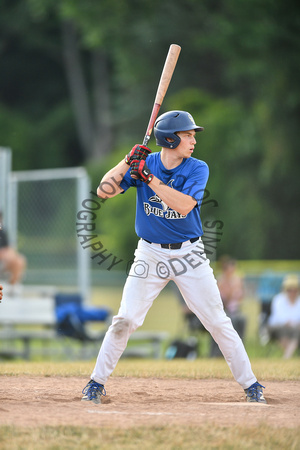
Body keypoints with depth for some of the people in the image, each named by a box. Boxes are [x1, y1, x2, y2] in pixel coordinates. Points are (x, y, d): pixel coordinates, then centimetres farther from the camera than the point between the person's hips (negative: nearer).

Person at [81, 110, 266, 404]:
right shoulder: (144, 163, -4)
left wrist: (150, 178, -26)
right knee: (124, 321, -5)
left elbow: (184, 205, -23)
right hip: (150, 255, 0)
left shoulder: (197, 169, -6)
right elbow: (104, 191, -11)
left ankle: (250, 385, 9)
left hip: (188, 255, 0)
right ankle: (96, 383, 10)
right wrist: (128, 161, -19)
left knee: (218, 323, 0)